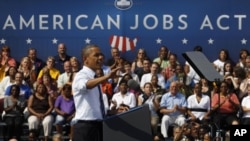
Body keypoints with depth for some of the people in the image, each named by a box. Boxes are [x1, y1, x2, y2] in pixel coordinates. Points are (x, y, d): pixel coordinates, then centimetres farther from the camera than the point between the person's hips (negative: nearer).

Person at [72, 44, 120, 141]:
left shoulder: (95, 78, 18)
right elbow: (86, 85, -37)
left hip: (98, 126, 9)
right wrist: (107, 77, -51)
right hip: (85, 127, -9)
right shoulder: (81, 75, -10)